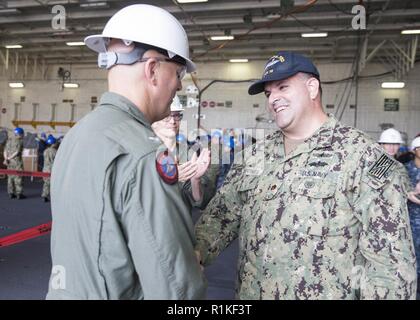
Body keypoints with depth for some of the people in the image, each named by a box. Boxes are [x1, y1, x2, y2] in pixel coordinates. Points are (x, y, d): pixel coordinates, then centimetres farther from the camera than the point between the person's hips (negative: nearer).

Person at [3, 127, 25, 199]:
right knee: (18, 177, -2)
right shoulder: (20, 141, -9)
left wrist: (6, 159, -5)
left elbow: (5, 151, 4)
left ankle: (11, 193, 14)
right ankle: (19, 194, 0)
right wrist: (9, 158, -6)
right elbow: (17, 152, -15)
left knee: (10, 177, 10)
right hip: (17, 161, -7)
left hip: (10, 162, 7)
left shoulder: (9, 140, 11)